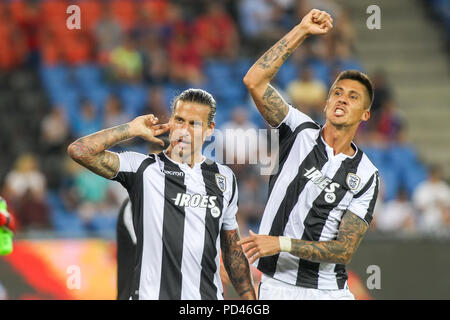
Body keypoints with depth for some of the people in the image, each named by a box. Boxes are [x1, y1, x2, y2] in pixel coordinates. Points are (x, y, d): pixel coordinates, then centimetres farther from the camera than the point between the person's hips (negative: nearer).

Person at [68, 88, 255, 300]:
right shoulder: (143, 168, 1)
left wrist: (249, 297, 11)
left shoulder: (224, 178, 13)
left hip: (209, 296, 4)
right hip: (152, 294, -4)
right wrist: (133, 129, -3)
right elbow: (79, 151, -10)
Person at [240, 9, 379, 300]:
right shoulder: (300, 131, 3)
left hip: (328, 289, 1)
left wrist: (282, 244, -19)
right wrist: (302, 31, -13)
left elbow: (344, 250, -7)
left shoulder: (366, 176, 1)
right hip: (278, 285, -1)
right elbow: (254, 81, -9)